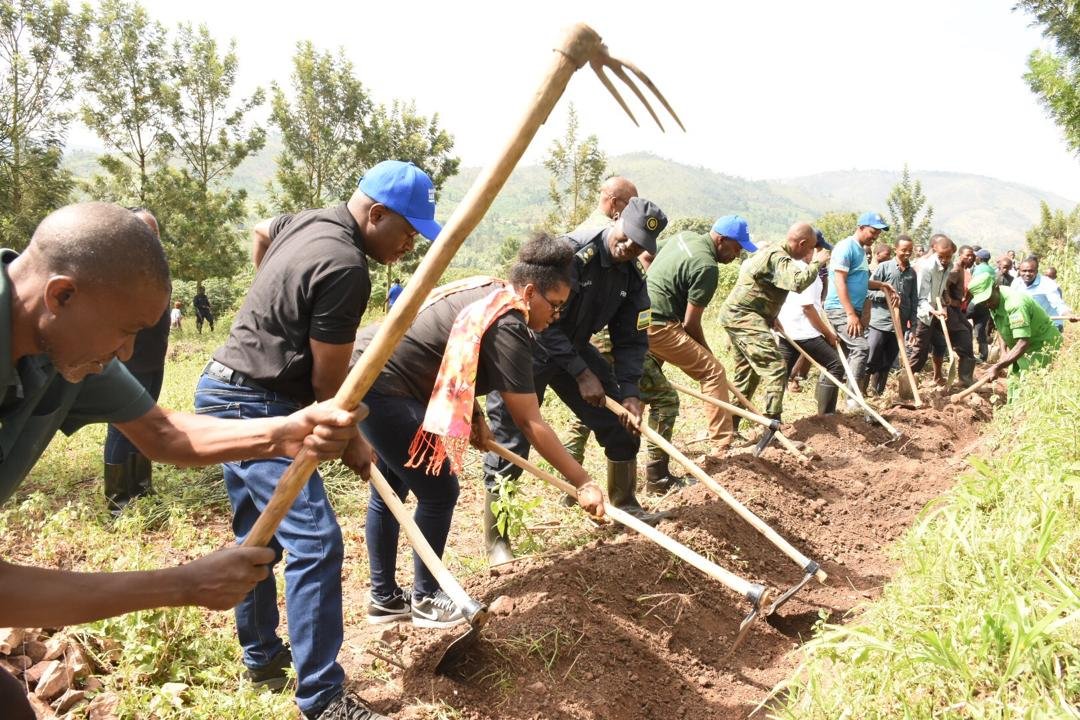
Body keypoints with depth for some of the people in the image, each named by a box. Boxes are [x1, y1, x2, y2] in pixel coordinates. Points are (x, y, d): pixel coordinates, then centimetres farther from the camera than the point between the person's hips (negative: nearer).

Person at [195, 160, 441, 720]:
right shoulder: (345, 268, -22)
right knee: (315, 541, -13)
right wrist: (352, 439, 1)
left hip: (226, 393, 11)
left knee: (257, 536, 19)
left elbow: (260, 231, 33)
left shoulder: (309, 222, 8)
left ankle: (262, 657, 33)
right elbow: (327, 382, -16)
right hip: (255, 406, -11)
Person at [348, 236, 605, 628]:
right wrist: (583, 483, -13)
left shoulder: (488, 292, 8)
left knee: (390, 486, 19)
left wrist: (473, 415, 8)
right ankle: (425, 600, 20)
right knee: (439, 492, 2)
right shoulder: (506, 328, -19)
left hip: (366, 368, 10)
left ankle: (384, 599, 32)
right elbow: (530, 423, -18)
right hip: (382, 386, -10)